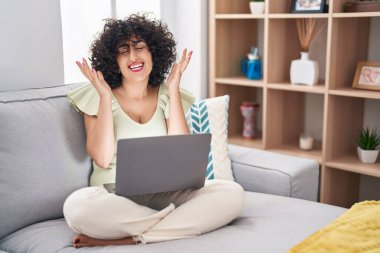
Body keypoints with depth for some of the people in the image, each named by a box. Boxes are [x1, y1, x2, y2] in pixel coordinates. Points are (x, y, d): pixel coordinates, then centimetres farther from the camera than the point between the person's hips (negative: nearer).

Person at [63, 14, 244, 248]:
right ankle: (182, 221, -19)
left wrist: (173, 89, -6)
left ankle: (130, 237, -22)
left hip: (166, 194, 3)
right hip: (115, 197, -2)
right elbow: (102, 159, -10)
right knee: (77, 206, -36)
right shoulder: (97, 98, 2)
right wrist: (105, 96, -12)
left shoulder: (167, 96, 9)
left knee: (233, 193, -23)